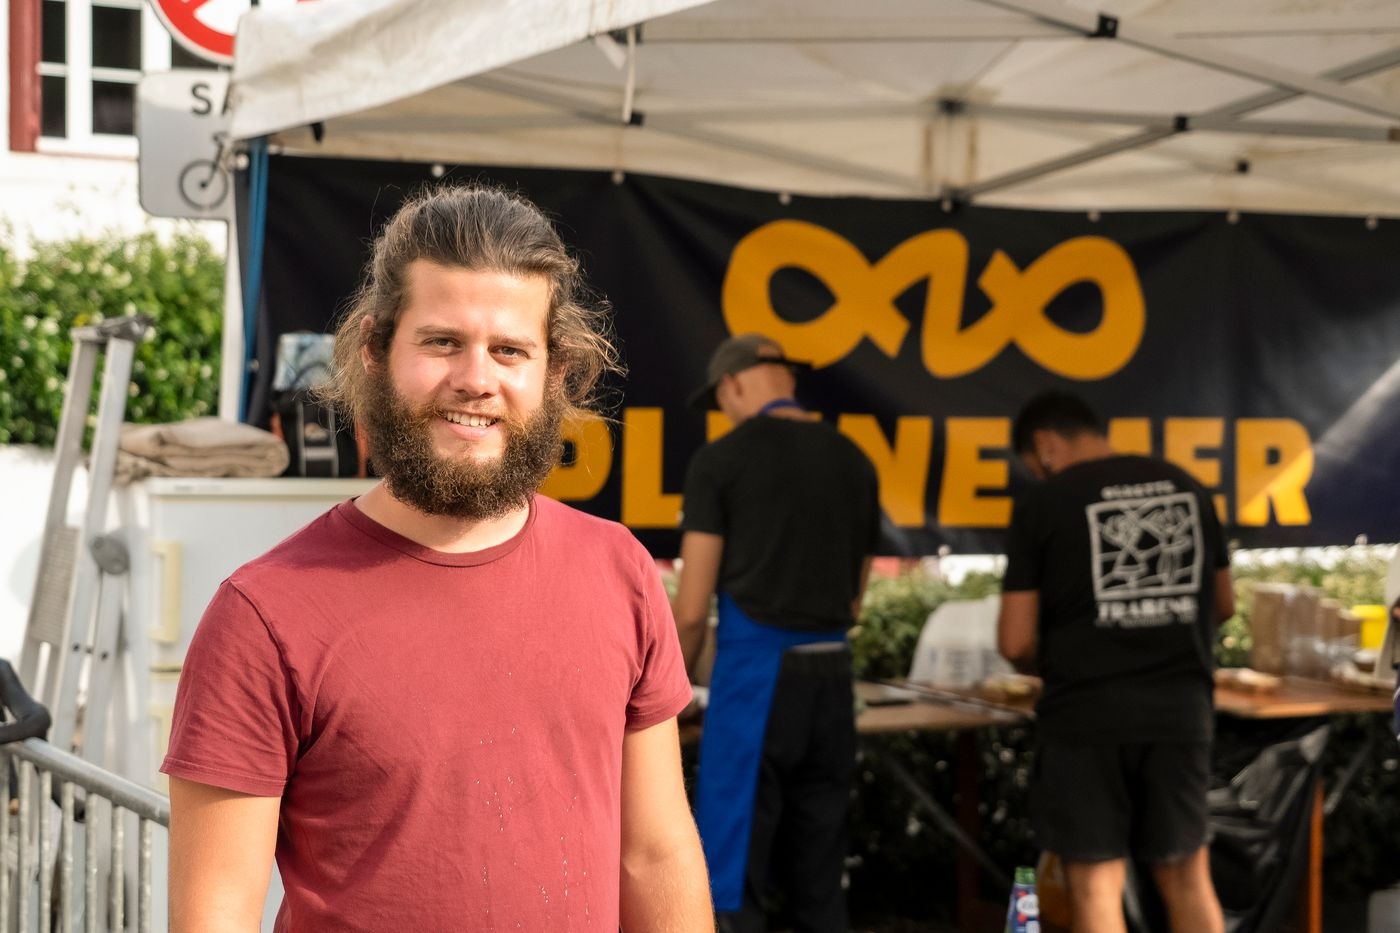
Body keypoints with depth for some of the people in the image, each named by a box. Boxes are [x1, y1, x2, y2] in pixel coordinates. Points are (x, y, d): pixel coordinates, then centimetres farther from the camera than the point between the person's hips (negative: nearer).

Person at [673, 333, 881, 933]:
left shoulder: (723, 459, -5)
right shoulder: (854, 461, 12)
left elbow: (692, 610, -5)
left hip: (753, 673, -6)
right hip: (831, 675, 6)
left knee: (732, 881, -2)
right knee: (819, 877, 13)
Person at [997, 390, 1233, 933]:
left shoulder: (1042, 505, -5)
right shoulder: (1186, 487, 10)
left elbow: (1016, 643, -6)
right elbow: (1224, 606, 18)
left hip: (1088, 710, -4)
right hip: (1182, 704, 5)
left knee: (1095, 881, 3)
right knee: (1185, 875, 15)